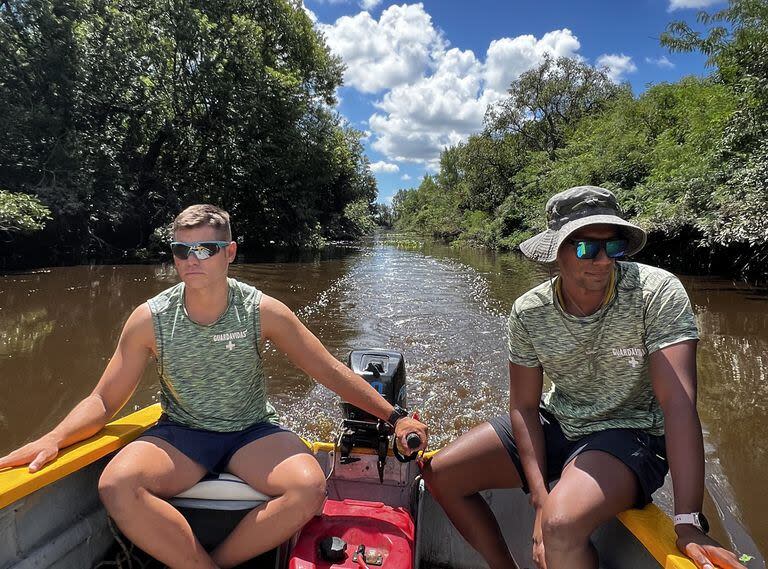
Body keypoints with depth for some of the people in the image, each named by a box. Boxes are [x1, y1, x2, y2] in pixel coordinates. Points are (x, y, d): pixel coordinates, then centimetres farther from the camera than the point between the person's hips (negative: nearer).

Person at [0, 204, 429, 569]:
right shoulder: (150, 320, -8)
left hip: (252, 433, 0)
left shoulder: (263, 311, -11)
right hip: (181, 435, 1)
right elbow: (104, 401, -1)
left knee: (309, 487, -28)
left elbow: (331, 372, -5)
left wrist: (394, 415, -6)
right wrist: (54, 438, -21)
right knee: (117, 484, -30)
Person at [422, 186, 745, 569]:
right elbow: (524, 406, -6)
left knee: (561, 527, -35)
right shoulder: (528, 313, -11)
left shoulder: (657, 291, -21)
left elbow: (678, 402, -26)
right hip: (554, 424, 5)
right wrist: (540, 500, -17)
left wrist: (689, 524, -30)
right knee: (440, 475, -1)